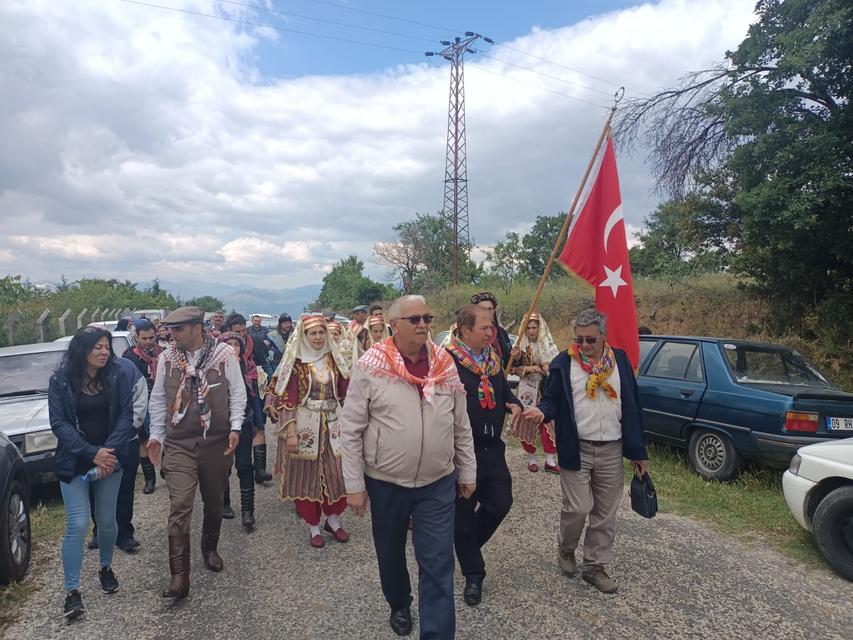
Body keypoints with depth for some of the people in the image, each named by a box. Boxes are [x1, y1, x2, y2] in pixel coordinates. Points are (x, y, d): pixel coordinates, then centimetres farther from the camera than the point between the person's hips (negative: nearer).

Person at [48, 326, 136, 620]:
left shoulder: (119, 375, -6)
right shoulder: (60, 380, -6)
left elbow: (125, 416, -8)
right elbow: (58, 423, -9)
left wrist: (108, 453, -18)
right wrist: (92, 453, -18)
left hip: (110, 458, 1)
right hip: (74, 462, -1)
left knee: (107, 521, 11)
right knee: (77, 525, -5)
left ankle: (106, 568, 37)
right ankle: (72, 590, 10)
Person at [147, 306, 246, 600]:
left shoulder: (225, 354, -7)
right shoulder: (166, 358, 1)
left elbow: (237, 393, -2)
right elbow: (158, 400, 10)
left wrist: (235, 427, -10)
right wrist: (155, 435, 7)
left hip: (217, 443, 0)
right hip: (178, 444, 1)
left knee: (214, 502, 15)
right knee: (179, 507, -8)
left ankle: (210, 548, 41)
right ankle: (179, 576, 0)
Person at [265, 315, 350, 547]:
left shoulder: (333, 359, 6)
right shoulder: (296, 361, -5)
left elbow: (344, 392, 9)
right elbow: (288, 399, -9)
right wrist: (290, 432, -15)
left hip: (332, 423, 3)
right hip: (304, 425, -3)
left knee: (338, 471, 4)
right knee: (306, 473, 6)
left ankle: (333, 518, 26)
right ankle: (313, 526, 23)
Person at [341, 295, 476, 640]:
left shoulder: (445, 364, -2)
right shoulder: (370, 366, -12)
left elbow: (461, 425, 6)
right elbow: (352, 430, -9)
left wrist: (467, 472, 9)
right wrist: (354, 485, -8)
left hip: (439, 483, 1)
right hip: (385, 483, 0)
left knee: (438, 565, 4)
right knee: (390, 554, 21)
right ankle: (399, 605, 50)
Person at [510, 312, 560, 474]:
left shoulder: (548, 345, 3)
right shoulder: (521, 346, 2)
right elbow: (513, 368, -2)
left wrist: (549, 367, -17)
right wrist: (528, 368, -17)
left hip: (546, 389, 0)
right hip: (527, 390, 0)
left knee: (548, 421, -5)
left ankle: (550, 461, 5)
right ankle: (531, 459, 17)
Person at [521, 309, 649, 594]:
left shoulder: (620, 360, 4)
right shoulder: (563, 363, -3)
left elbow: (633, 407, 7)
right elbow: (552, 400, 0)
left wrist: (639, 451, 7)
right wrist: (542, 411, -25)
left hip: (612, 450, 3)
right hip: (576, 449, -3)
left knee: (605, 513, 10)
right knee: (578, 507, -3)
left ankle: (594, 566, 27)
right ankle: (566, 549, 27)